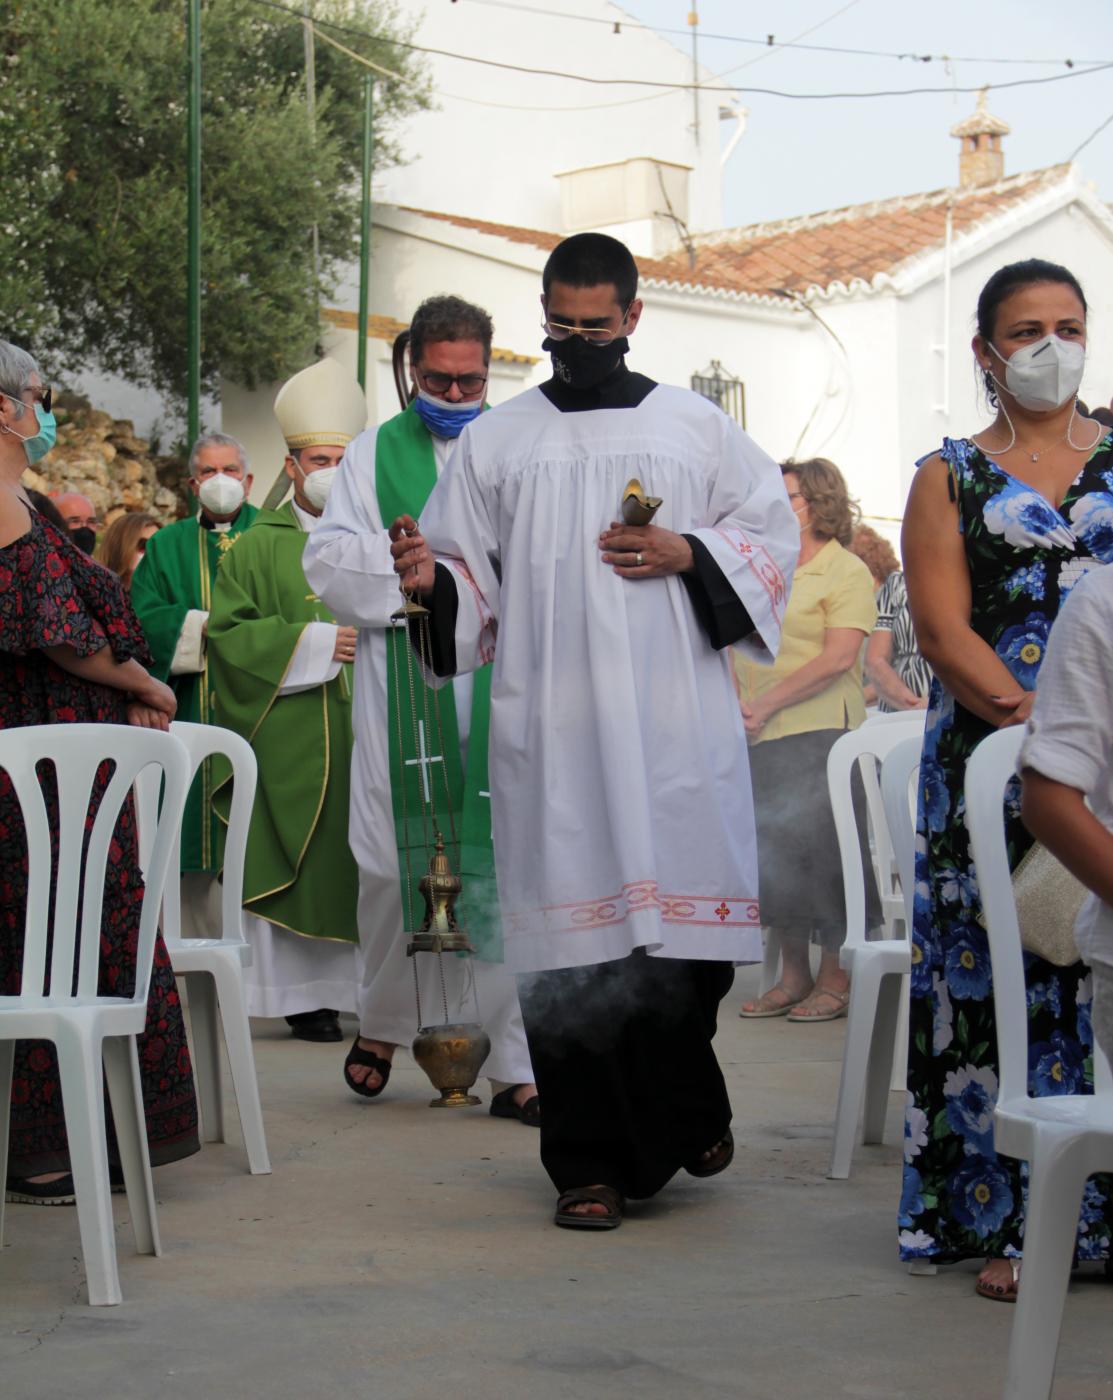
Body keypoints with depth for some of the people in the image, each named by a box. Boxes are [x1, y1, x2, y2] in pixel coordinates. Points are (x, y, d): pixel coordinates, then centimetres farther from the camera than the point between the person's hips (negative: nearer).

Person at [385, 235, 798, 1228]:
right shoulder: (496, 441, 13)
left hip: (677, 729, 0)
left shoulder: (698, 428, 13)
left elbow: (773, 533, 13)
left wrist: (687, 553, -4)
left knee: (686, 915, -3)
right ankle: (589, 1164, 5)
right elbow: (472, 580, 13)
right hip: (551, 734, 0)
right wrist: (433, 578, -10)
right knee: (570, 944, -4)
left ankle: (687, 1116, 24)